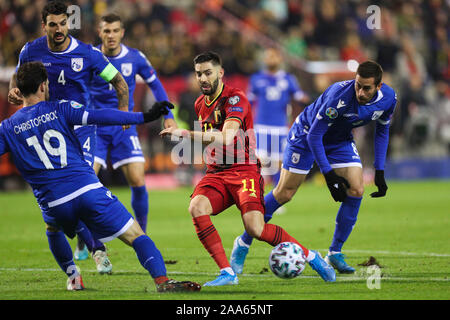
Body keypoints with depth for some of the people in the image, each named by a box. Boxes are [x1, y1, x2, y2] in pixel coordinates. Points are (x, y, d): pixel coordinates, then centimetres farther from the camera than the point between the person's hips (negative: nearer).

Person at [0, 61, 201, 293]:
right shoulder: (60, 109, 3)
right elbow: (100, 117, -6)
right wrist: (144, 117, -6)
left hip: (53, 202, 2)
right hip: (89, 190, -2)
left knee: (53, 229, 39)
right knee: (136, 236, -2)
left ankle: (73, 278, 34)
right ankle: (162, 280, -21)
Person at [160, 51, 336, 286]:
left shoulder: (235, 99, -11)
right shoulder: (200, 104, 14)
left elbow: (227, 137, -27)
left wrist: (186, 133, -31)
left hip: (243, 171, -6)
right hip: (215, 174, 6)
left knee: (255, 228, -24)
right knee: (196, 207, -26)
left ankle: (311, 257, 1)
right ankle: (227, 273, -23)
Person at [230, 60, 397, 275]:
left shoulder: (388, 98, -19)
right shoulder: (339, 96, -38)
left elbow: (382, 130, 1)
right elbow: (314, 135, -30)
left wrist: (379, 172, -3)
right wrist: (328, 174, -31)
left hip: (340, 140, 5)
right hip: (307, 133, -5)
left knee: (356, 190, -12)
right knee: (283, 194, -6)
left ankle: (335, 253, 1)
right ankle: (243, 243, 11)